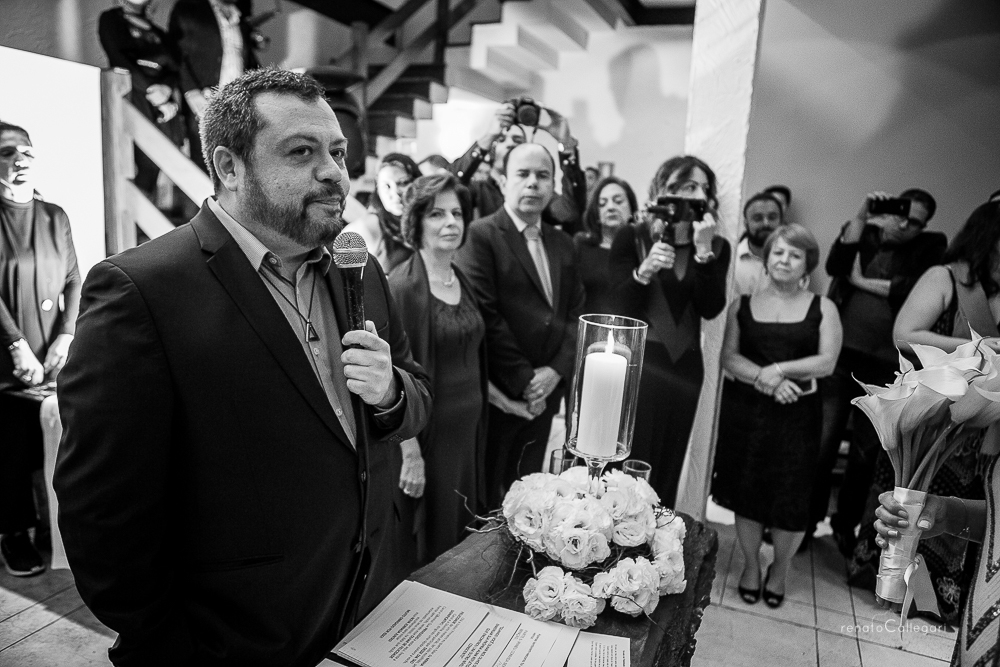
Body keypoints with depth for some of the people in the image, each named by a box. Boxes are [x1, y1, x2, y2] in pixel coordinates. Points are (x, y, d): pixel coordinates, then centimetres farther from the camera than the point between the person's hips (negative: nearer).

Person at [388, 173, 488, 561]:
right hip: (428, 436, -7)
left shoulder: (464, 280, 8)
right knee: (429, 547, 9)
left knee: (466, 537, 19)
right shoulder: (401, 286, -15)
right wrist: (410, 452, -19)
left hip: (470, 430, 7)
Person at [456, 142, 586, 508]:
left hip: (546, 392, 6)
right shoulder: (481, 235, -8)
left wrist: (555, 371, -5)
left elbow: (575, 313, 9)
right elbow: (484, 315, -15)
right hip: (498, 392, -5)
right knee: (486, 495, 7)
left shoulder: (563, 243, 13)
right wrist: (523, 380, -14)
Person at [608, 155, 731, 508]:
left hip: (684, 367, 4)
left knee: (667, 466, 14)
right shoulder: (631, 237, -4)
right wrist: (644, 270, -27)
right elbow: (621, 306, -10)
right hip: (635, 362, -4)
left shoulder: (717, 247, 6)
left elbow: (711, 308, -6)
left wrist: (703, 251, -15)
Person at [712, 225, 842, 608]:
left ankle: (779, 570, 29)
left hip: (797, 414, -1)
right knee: (746, 492, 7)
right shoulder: (743, 304, 6)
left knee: (789, 500, 2)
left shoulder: (822, 309, 3)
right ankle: (751, 564, 30)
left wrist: (780, 369, -17)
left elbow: (827, 362, -6)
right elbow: (728, 356, -1)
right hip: (745, 409, 1)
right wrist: (765, 380, -16)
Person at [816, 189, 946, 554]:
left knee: (866, 451, 10)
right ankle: (807, 518, 17)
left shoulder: (932, 246, 6)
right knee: (822, 442, 1)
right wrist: (861, 215, -14)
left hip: (885, 364, 0)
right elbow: (834, 266, -12)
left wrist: (862, 282, -5)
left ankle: (846, 523, 27)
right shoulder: (864, 233, 7)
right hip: (840, 353, 0)